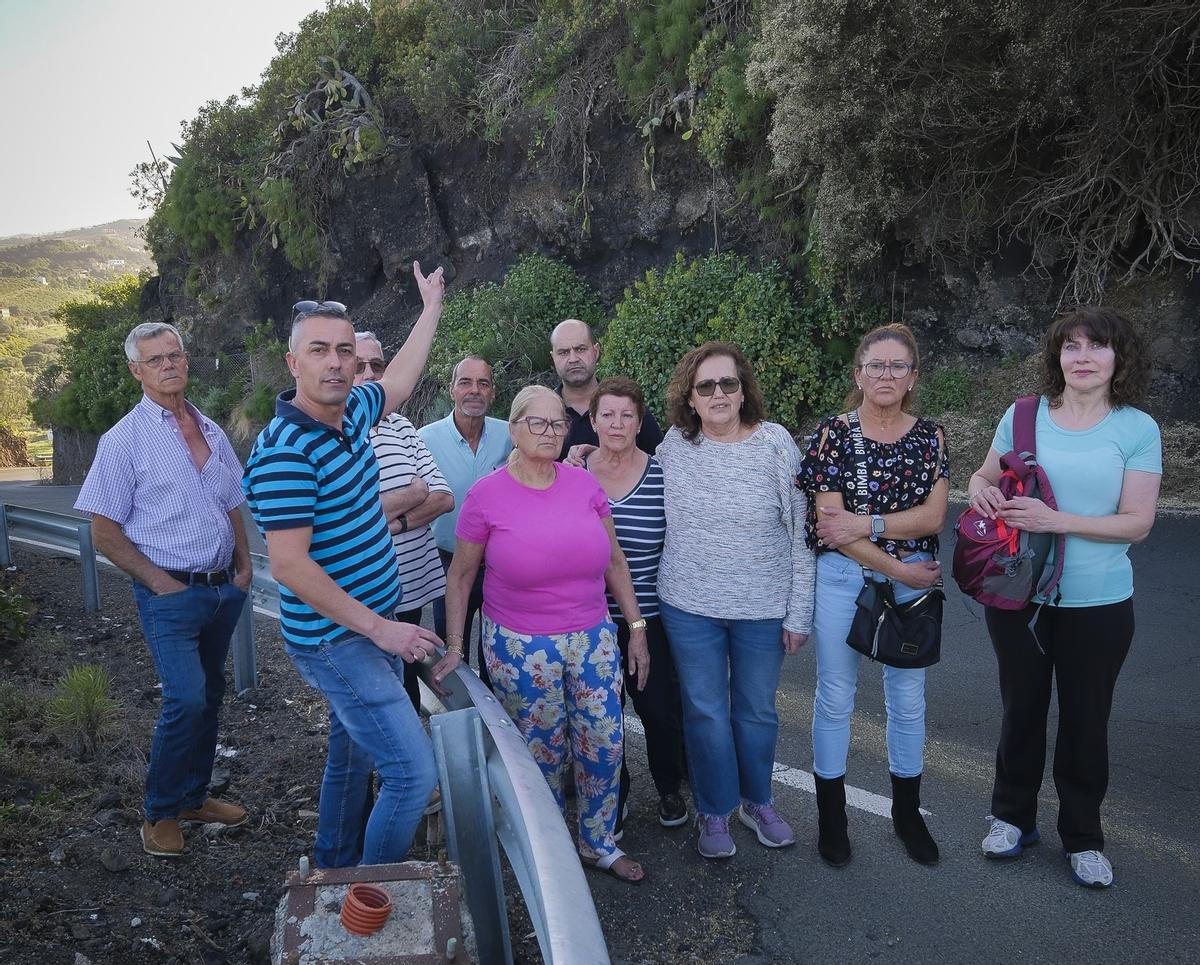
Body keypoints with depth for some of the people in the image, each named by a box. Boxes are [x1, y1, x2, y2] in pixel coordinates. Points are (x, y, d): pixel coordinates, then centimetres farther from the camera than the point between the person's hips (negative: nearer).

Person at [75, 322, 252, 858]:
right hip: (171, 593, -6)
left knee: (209, 698, 14)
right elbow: (105, 532, -6)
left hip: (224, 589, 6)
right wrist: (160, 582, -12)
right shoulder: (126, 440, -6)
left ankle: (193, 798, 30)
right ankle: (160, 812, 8)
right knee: (186, 699, -13)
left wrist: (244, 567, 5)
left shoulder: (211, 432, 10)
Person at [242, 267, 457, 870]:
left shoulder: (351, 412, 3)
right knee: (414, 772, -10)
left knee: (354, 758, 23)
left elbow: (398, 381, 25)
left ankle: (335, 873, 42)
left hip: (372, 628, 9)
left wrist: (431, 308, 33)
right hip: (336, 642, -9)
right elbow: (289, 566, -25)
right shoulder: (285, 448, -23)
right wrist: (380, 628, -23)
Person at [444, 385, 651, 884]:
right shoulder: (486, 495, -10)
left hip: (593, 637, 4)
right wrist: (453, 647, -3)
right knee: (542, 755, 10)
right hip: (520, 648, -3)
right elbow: (460, 576, -1)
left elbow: (614, 561, 8)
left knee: (605, 744, 10)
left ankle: (599, 843, 35)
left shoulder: (584, 483, -1)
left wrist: (636, 627, 7)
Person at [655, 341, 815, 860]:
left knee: (757, 710, 16)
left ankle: (757, 801, 39)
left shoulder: (775, 442, -10)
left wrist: (799, 613, -6)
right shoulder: (674, 443, -5)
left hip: (763, 610, -1)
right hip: (688, 607, 1)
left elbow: (801, 533, -7)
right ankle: (713, 812, 31)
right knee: (705, 713, 10)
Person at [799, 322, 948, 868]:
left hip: (913, 581, 3)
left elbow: (934, 516, -8)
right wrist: (896, 568, -14)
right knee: (835, 699, 8)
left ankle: (907, 812, 34)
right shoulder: (833, 433, -6)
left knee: (908, 699, 14)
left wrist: (866, 523, -20)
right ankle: (831, 815, 26)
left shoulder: (930, 437, 2)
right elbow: (830, 523, -12)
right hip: (843, 579, -2)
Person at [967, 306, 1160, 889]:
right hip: (1018, 594, 2)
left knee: (1086, 721, 12)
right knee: (1022, 709, 17)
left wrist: (1056, 520, -24)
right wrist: (979, 491, -14)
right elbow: (985, 477, 10)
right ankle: (1013, 816, 37)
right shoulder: (1023, 415, -1)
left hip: (1098, 604, -1)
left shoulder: (1137, 429, -7)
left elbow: (1138, 523, -11)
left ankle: (1082, 836, 33)